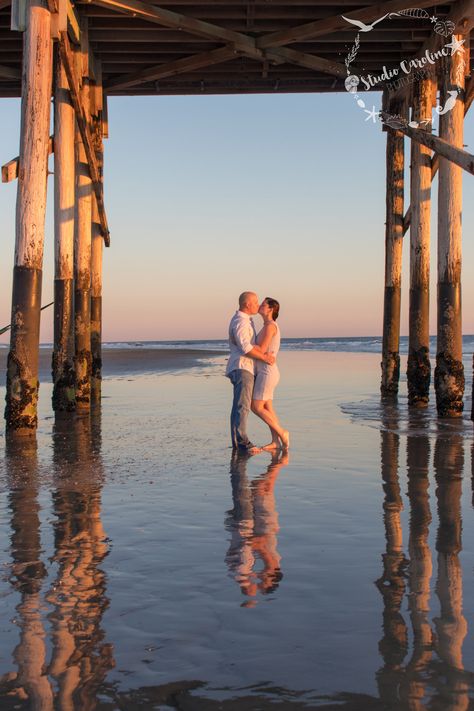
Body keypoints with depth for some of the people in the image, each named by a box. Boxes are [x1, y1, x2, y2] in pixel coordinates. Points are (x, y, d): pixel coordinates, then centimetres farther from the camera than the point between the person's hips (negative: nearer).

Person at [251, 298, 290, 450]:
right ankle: (275, 441, 4)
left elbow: (260, 350, -19)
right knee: (267, 408, 6)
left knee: (256, 407, -9)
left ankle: (281, 432, -3)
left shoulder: (270, 326, -15)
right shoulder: (268, 327, 17)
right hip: (265, 373, 10)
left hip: (267, 373, -10)